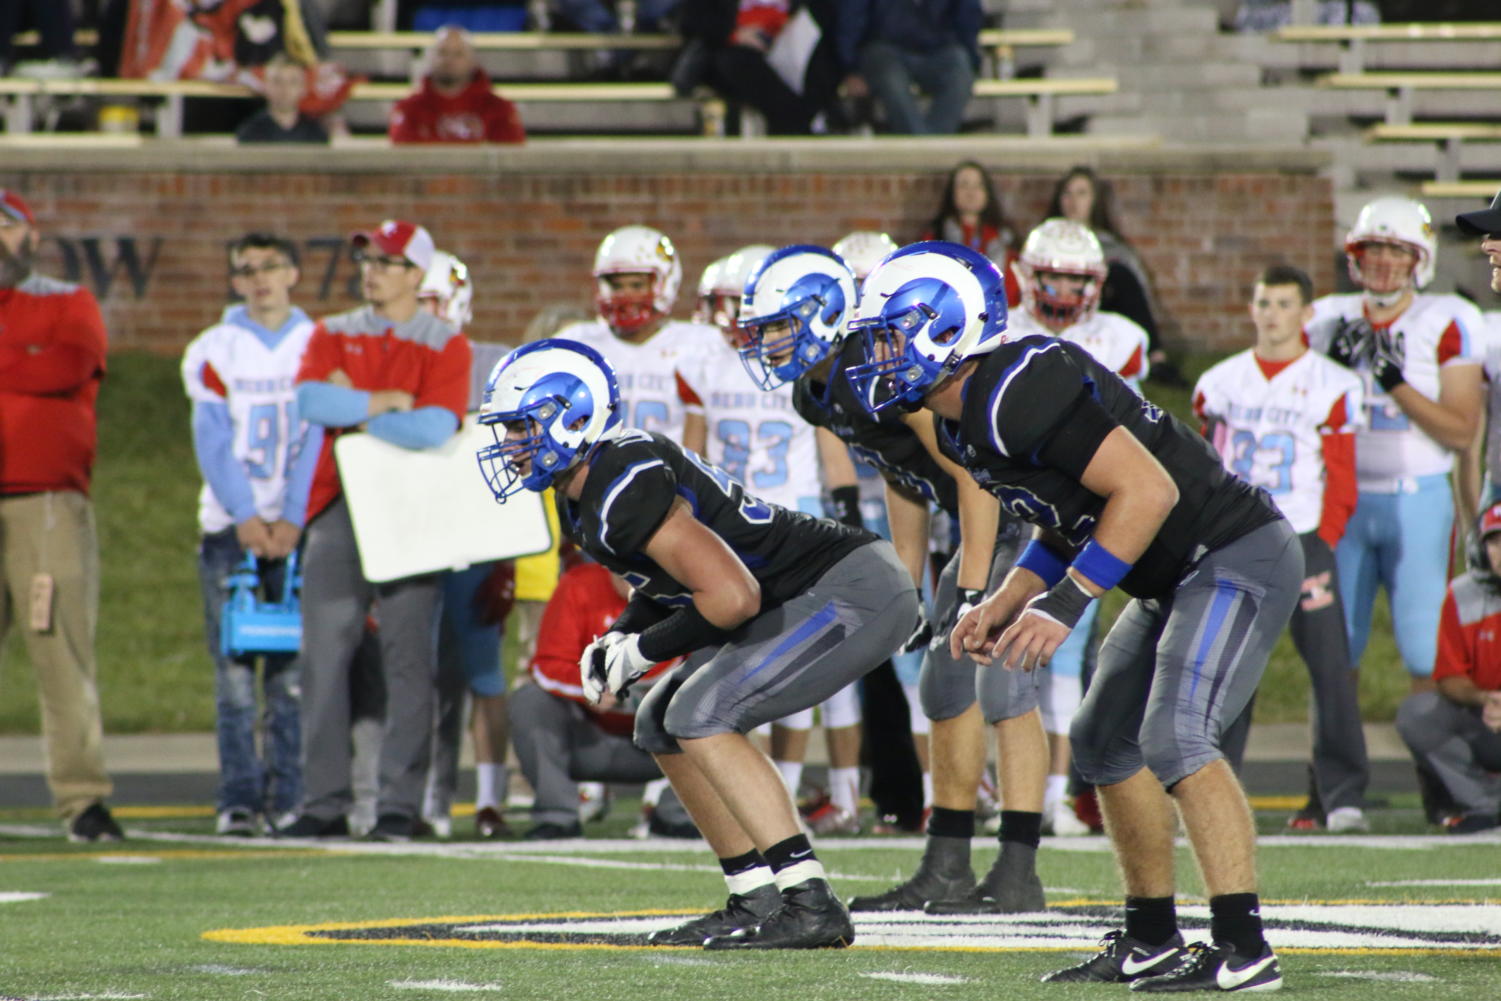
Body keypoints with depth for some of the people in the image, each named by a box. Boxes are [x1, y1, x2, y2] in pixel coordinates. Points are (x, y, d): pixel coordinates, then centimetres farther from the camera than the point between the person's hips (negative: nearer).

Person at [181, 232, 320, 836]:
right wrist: (245, 516, -10)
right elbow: (214, 442, 2)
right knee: (234, 670, -3)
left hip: (297, 528, 0)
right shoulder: (214, 351, 8)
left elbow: (318, 440, 1)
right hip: (229, 526, 0)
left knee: (292, 669, -4)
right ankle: (238, 801, -2)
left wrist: (293, 519, -11)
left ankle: (287, 798, -2)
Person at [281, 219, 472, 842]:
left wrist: (353, 411, -8)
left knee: (409, 660, -4)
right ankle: (323, 803, 2)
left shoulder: (445, 347, 2)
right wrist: (388, 402, -9)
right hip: (339, 507, 3)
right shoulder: (333, 336, 12)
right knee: (324, 657, -1)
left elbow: (436, 428, -15)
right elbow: (311, 400, -7)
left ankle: (400, 803, -1)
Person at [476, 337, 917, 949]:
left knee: (700, 717, -20)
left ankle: (812, 905, -21)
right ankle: (758, 900, 12)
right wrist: (617, 639, 4)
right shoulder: (582, 498, 8)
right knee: (661, 725, 10)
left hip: (855, 593, -10)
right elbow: (671, 579, 22)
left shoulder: (624, 491, -24)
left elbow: (733, 598, -27)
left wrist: (640, 651, -15)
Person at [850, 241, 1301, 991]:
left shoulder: (1019, 391, -24)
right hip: (1177, 579, 11)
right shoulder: (963, 424, 9)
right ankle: (1151, 942, 22)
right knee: (1104, 742, 14)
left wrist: (1064, 605, -25)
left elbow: (1147, 490, -26)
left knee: (1174, 739, -22)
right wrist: (1000, 608, 8)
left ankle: (1243, 950, -23)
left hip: (1236, 556, -11)